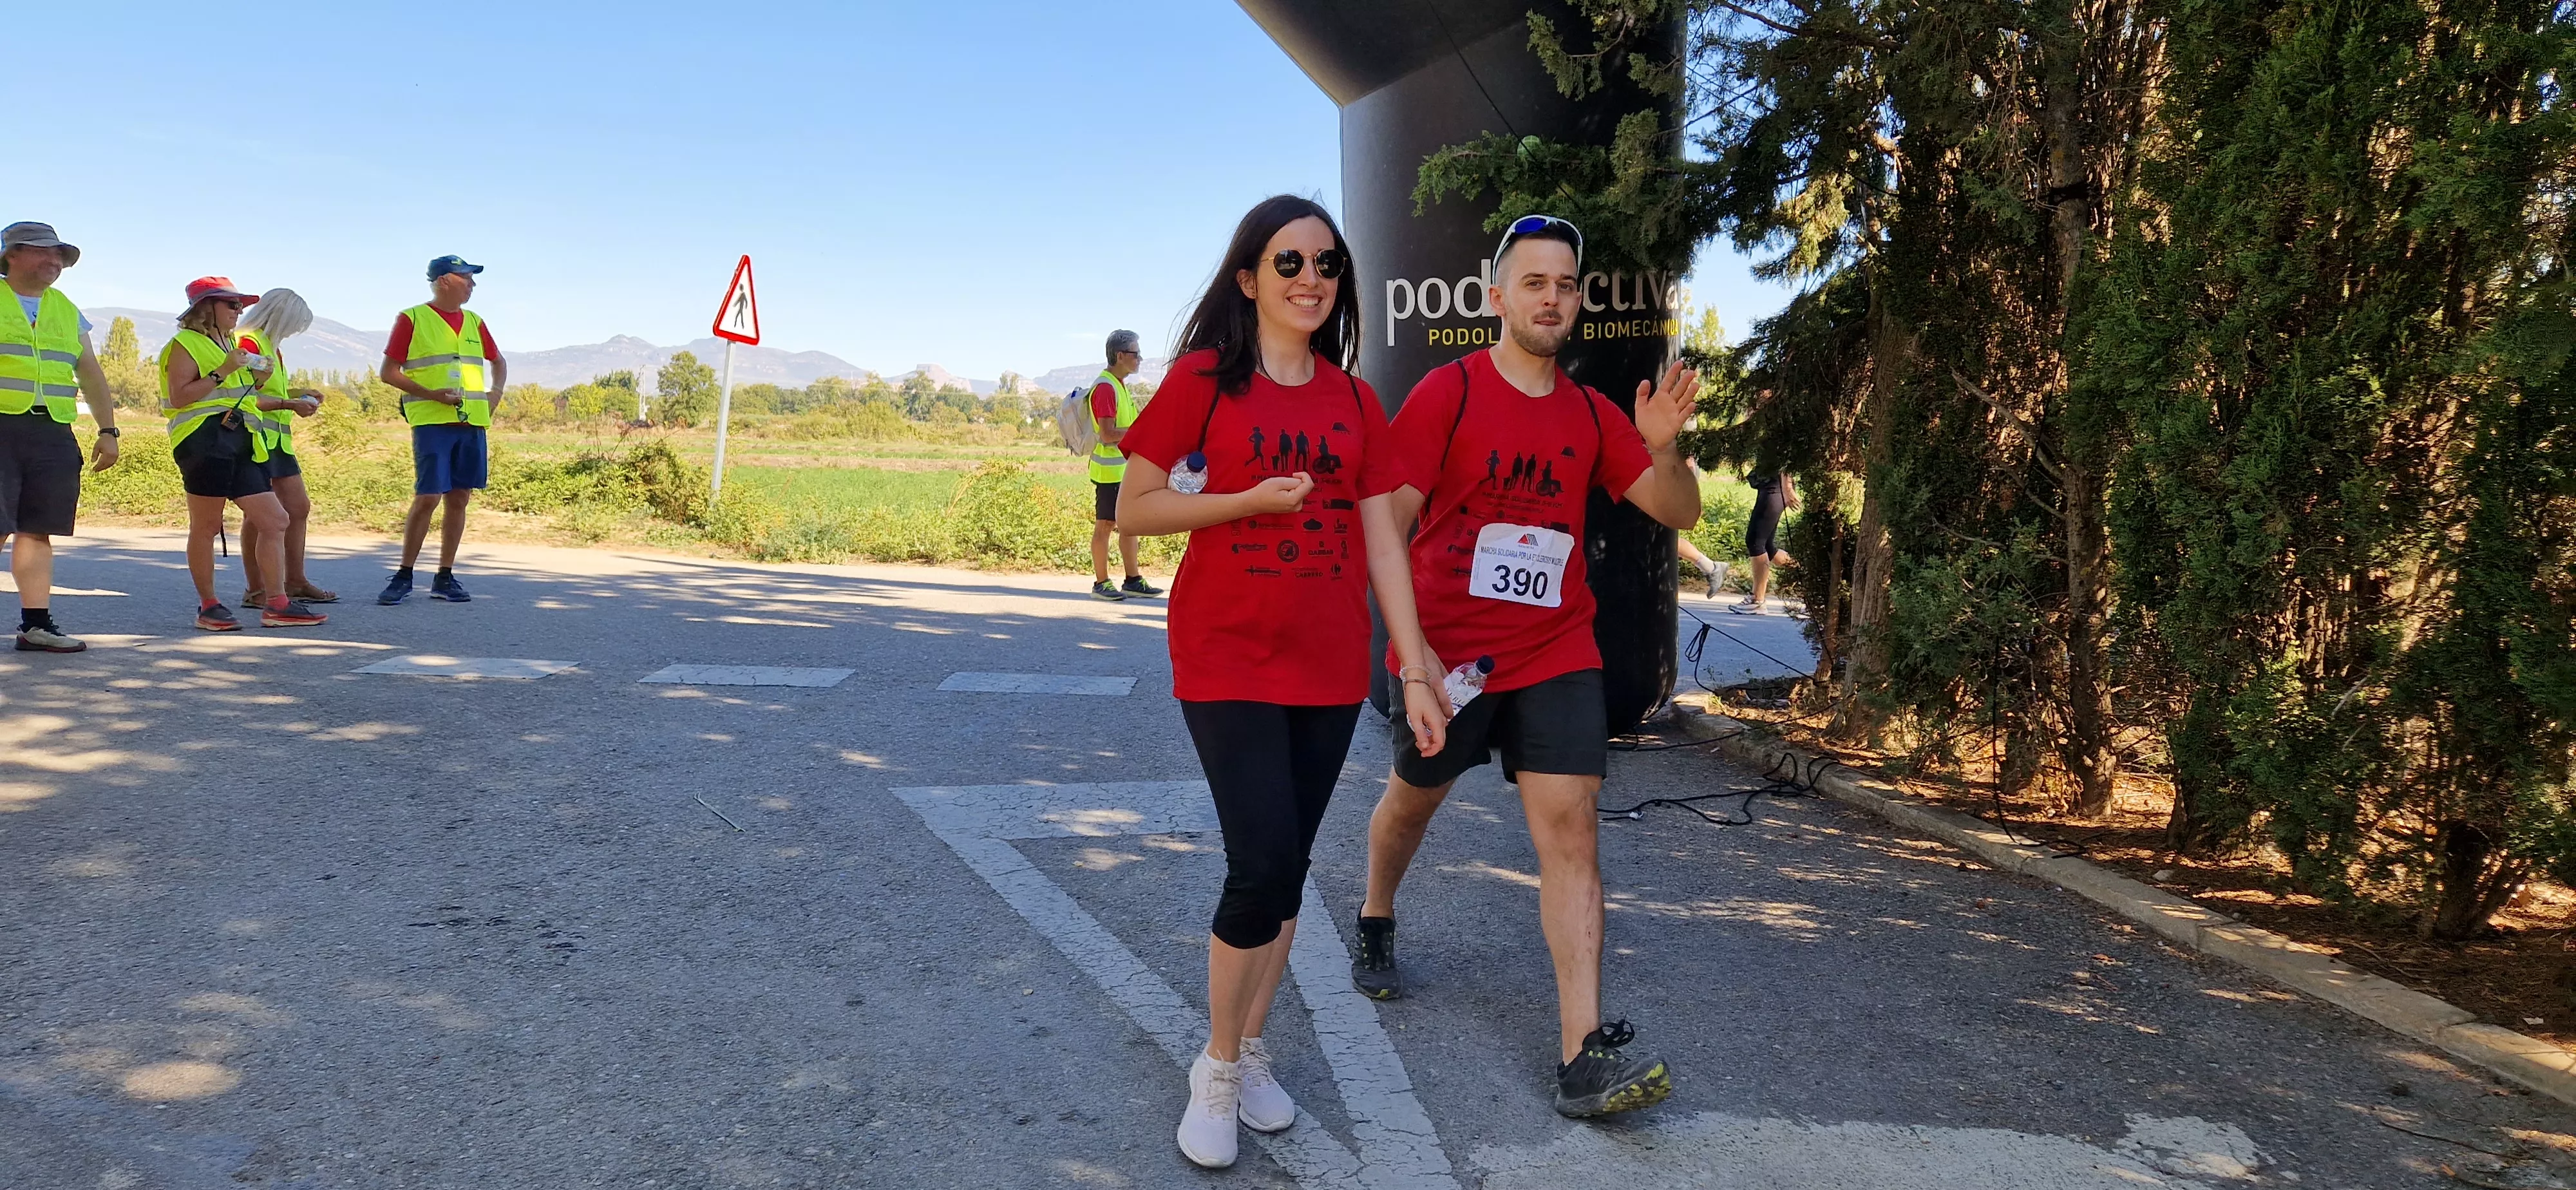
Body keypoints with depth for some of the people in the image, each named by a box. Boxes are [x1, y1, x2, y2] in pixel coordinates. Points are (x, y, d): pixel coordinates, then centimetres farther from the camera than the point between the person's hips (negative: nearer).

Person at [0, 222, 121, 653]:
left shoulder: (68, 312, 20)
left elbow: (91, 375, 22)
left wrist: (108, 430, 16)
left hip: (53, 435, 4)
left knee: (37, 530, 4)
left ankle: (36, 624, 7)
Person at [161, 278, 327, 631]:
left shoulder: (230, 344, 26)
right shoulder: (185, 344, -1)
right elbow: (178, 397, -13)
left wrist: (256, 381, 15)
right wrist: (222, 373, -17)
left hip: (240, 443, 9)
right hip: (204, 441, -9)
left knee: (275, 521, 2)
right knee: (206, 526, -2)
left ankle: (276, 605, 3)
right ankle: (209, 606, 5)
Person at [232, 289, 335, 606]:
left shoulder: (270, 346, 20)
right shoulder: (247, 342, -11)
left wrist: (298, 393, 15)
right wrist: (290, 405, -19)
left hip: (278, 438, 10)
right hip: (255, 435, -10)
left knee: (299, 507, 10)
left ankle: (295, 582, 17)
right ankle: (256, 590, -2)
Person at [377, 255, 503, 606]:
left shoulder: (474, 322, 16)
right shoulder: (412, 319, 1)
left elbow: (498, 363, 30)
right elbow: (388, 373, -1)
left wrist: (494, 396, 12)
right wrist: (433, 394, -12)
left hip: (472, 423, 5)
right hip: (431, 422, -5)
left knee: (459, 499, 5)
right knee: (427, 498, -9)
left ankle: (445, 578, 12)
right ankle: (403, 577, 3)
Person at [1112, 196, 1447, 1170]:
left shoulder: (1355, 403, 9)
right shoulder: (1204, 379, -2)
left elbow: (1382, 543, 7)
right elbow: (1134, 511, -4)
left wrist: (1416, 670, 2)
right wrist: (1254, 499, -15)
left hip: (1330, 667, 4)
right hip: (1230, 659, -4)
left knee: (1287, 867, 9)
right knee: (1264, 863, -12)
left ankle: (1250, 1051, 27)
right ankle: (1218, 1069, 9)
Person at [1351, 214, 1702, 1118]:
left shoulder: (1591, 414, 7)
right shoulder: (1447, 392, -6)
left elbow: (1679, 513, 5)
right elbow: (1385, 522, -9)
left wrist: (1663, 447, -16)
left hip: (1557, 653, 3)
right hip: (1446, 650, -2)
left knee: (1571, 827, -9)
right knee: (1412, 801, 17)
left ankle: (1586, 1055, -11)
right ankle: (1376, 926, 49)